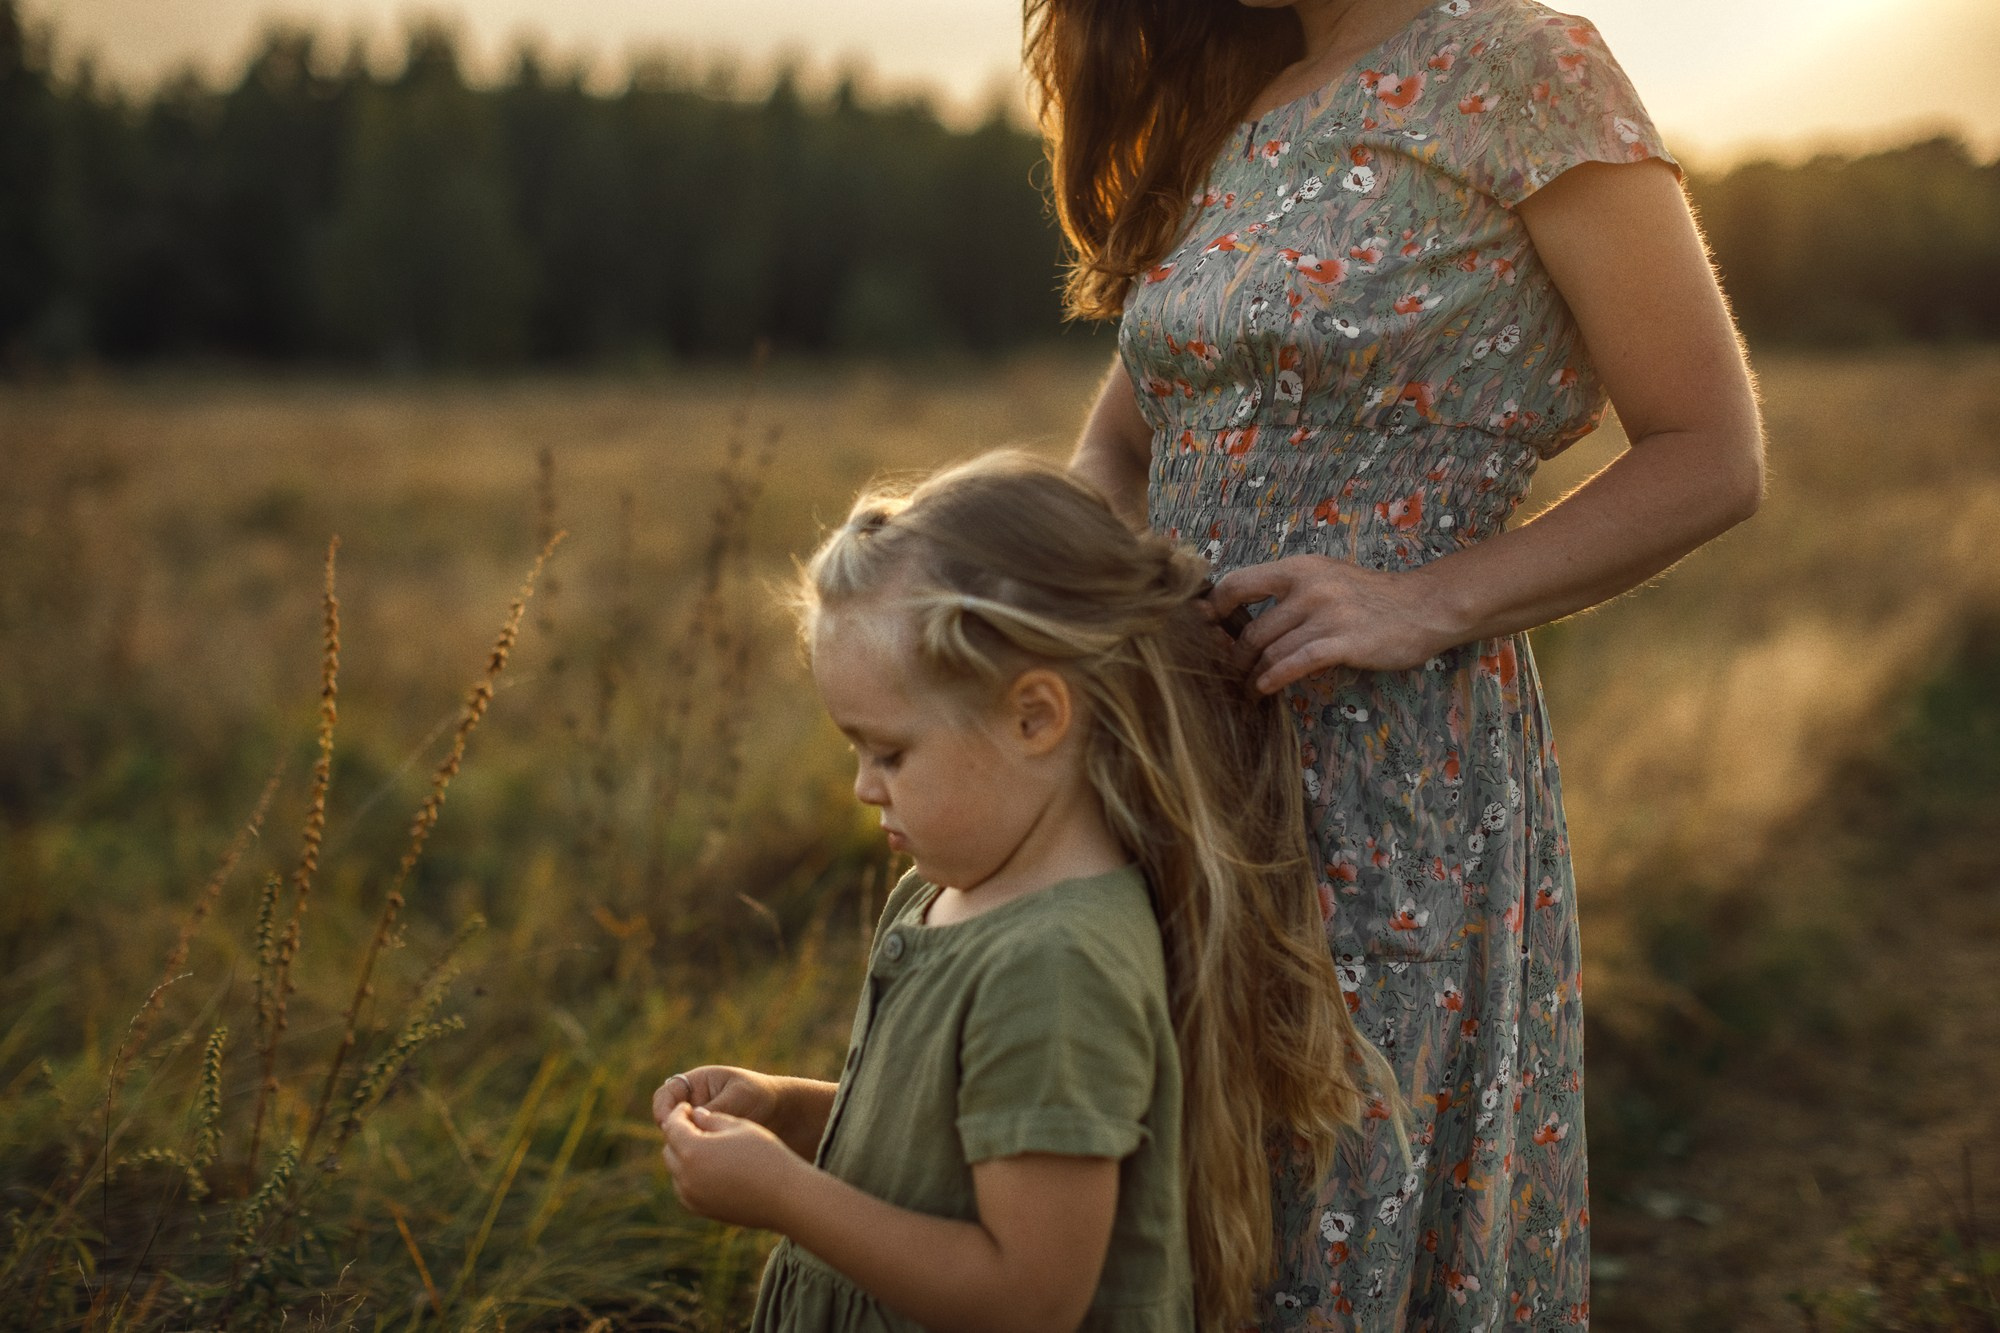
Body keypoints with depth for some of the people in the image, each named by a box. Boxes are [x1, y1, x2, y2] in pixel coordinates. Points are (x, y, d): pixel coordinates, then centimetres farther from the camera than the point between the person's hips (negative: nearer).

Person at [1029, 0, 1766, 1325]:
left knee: (1331, 1226, 2)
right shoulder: (1230, 111, 14)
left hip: (1399, 774, -6)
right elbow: (1119, 442, 20)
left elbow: (1714, 458, -8)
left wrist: (1430, 601, -18)